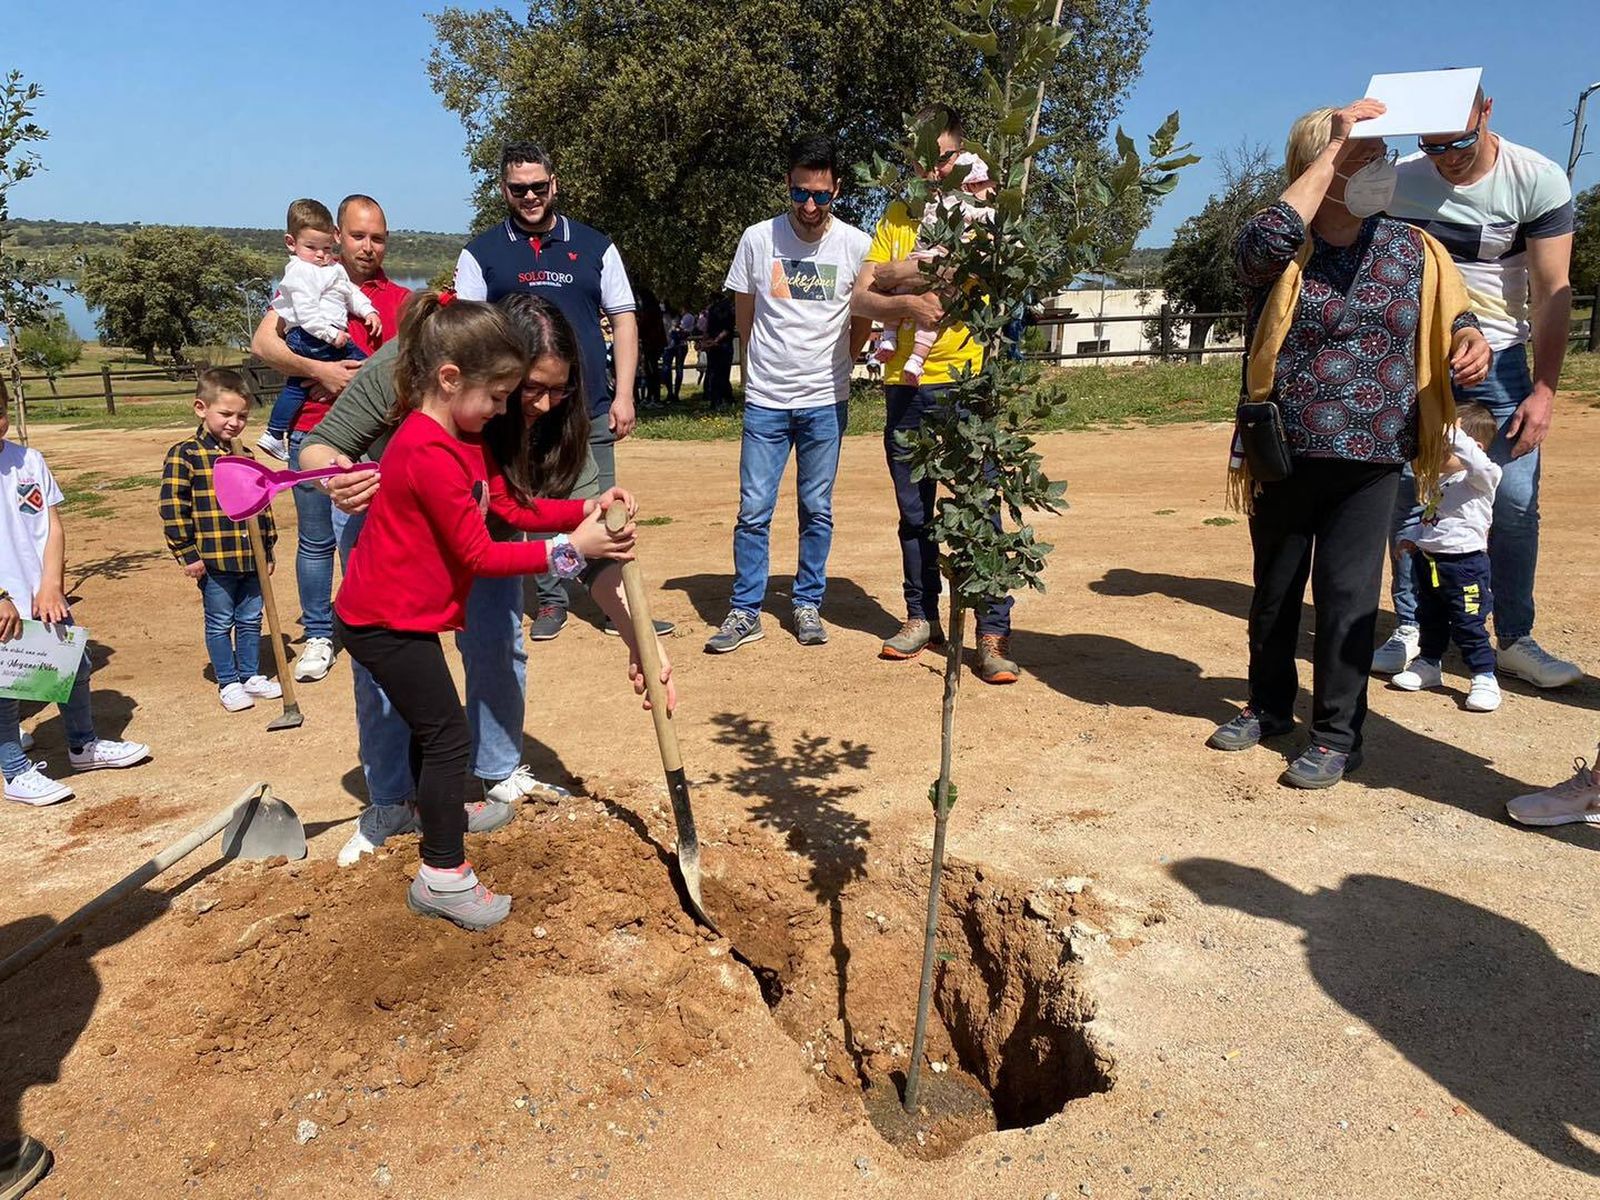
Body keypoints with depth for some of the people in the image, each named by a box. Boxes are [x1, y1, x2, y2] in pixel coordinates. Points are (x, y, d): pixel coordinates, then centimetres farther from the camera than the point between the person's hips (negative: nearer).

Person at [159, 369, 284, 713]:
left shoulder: (245, 456, 10)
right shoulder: (184, 455, -9)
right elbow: (172, 507, -11)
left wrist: (268, 547, 17)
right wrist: (187, 553, -12)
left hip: (250, 558, 6)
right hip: (214, 561, -5)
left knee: (250, 620, 15)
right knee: (220, 624, 7)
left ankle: (251, 676, 28)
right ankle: (228, 684, 18)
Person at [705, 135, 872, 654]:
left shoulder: (856, 246, -3)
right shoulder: (758, 239, -3)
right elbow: (744, 319, 9)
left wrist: (833, 366, 13)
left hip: (826, 402, 0)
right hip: (766, 401, 0)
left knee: (817, 510, 8)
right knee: (753, 510, -1)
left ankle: (808, 604, 21)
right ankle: (745, 611, 10)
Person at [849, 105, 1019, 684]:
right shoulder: (896, 217, 14)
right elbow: (861, 298, 3)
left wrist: (893, 275, -7)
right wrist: (909, 301, -15)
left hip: (964, 381, -4)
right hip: (904, 383, 4)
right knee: (913, 510, 11)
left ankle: (994, 631, 1)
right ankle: (922, 617, 24)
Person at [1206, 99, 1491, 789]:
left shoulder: (1412, 251, 4)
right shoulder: (1283, 249, -5)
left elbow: (1453, 315, 16)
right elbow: (1259, 244, -30)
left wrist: (1471, 342, -9)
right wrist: (1333, 149, -22)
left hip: (1371, 456, 1)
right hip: (1284, 452, 0)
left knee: (1347, 593, -1)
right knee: (1274, 590, 14)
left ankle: (1337, 735, 13)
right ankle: (1269, 706, 34)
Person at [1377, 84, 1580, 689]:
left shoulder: (1538, 180, -7)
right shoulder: (1399, 180, -3)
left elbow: (1552, 290, -7)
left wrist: (1544, 389, -13)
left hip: (1500, 358, -1)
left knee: (1516, 500, -5)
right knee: (1409, 494, -2)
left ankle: (1515, 641, 7)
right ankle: (1409, 629, 10)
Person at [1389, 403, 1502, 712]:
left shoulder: (1481, 480, -11)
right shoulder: (1436, 481, 14)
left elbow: (1478, 464, -36)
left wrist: (1455, 434, -35)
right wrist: (1409, 536, 11)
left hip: (1465, 564, -8)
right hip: (1427, 561, 8)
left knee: (1469, 626, -4)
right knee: (1430, 620, 20)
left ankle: (1485, 678, 5)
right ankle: (1428, 664, 35)